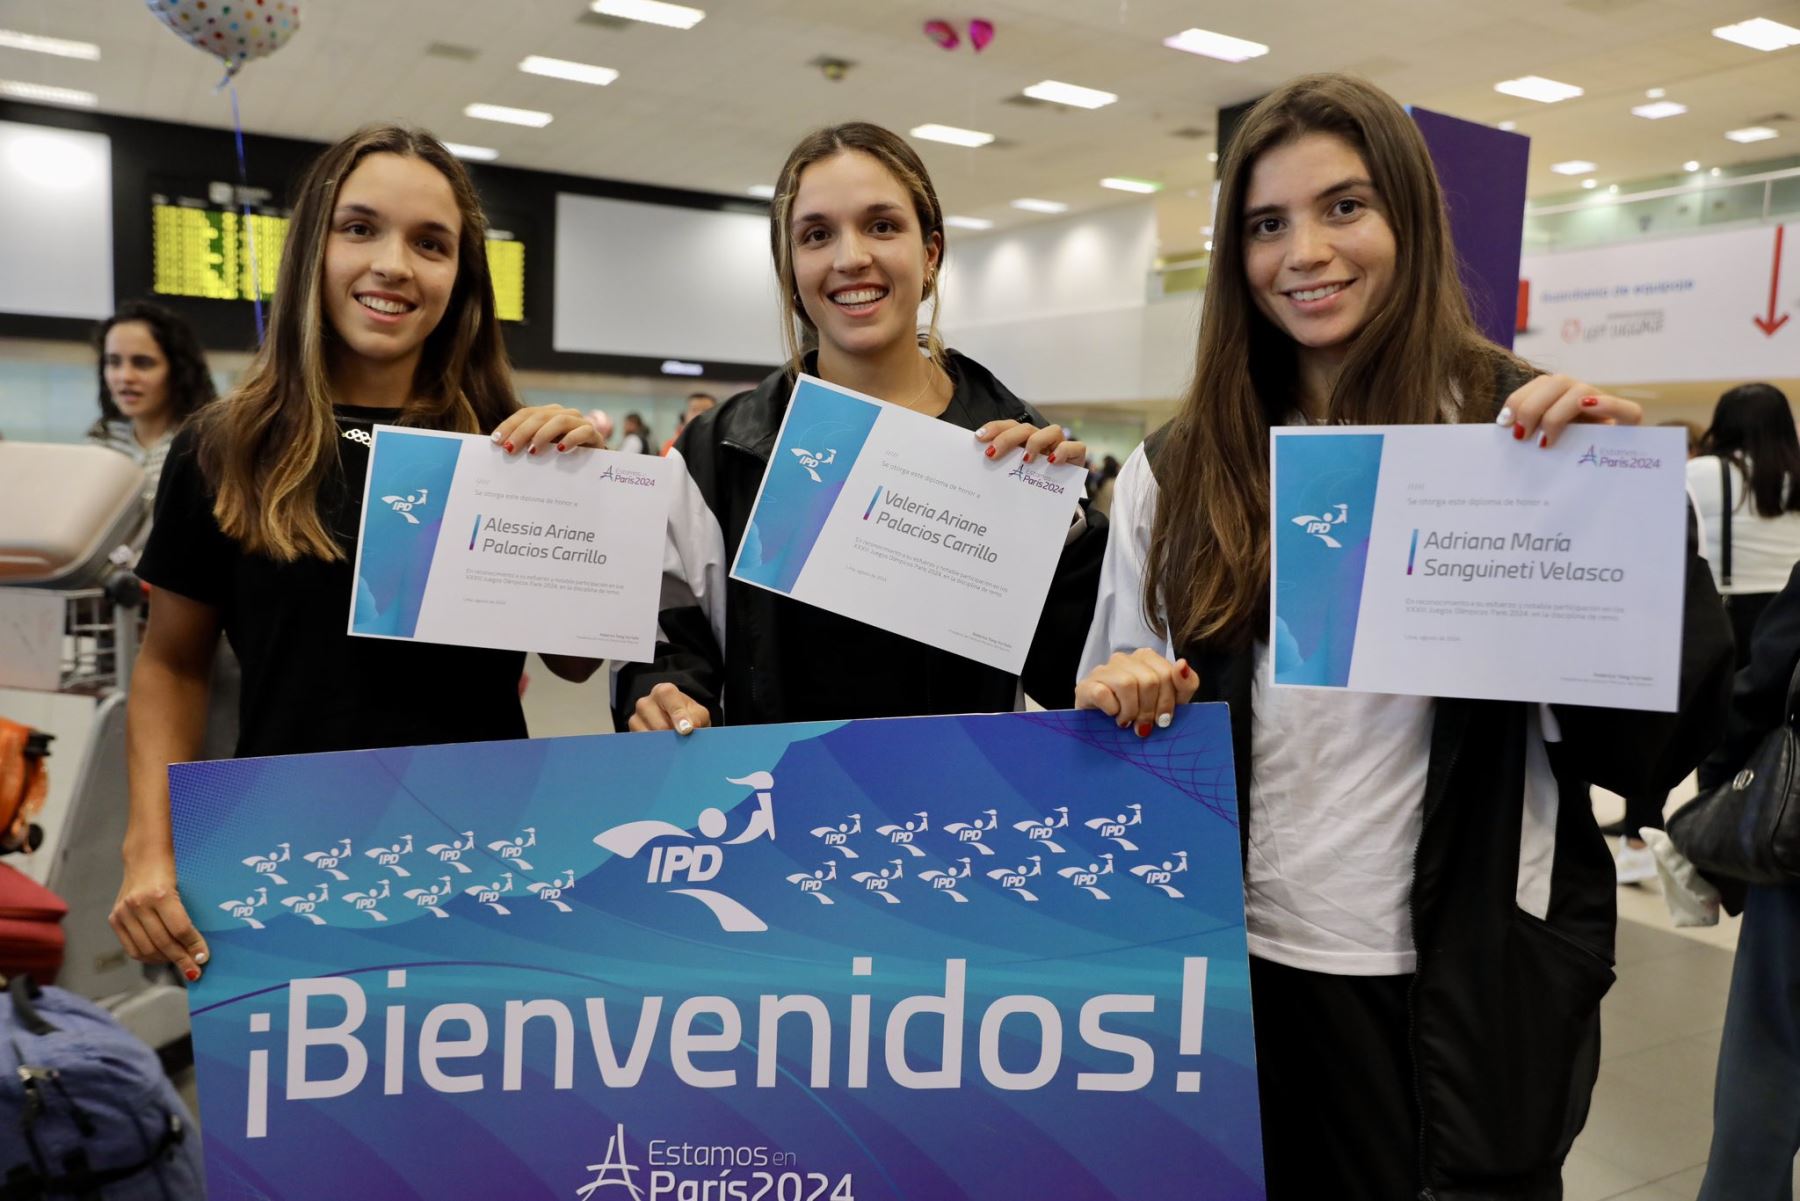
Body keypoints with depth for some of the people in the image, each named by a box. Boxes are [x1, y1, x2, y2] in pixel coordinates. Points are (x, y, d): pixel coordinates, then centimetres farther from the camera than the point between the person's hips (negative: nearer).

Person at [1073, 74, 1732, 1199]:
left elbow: (1645, 746, -9)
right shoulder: (1178, 470, 3)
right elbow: (1120, 706, 9)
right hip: (1234, 965, 3)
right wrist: (1117, 698, -13)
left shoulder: (1530, 438, -5)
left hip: (1461, 989, -2)